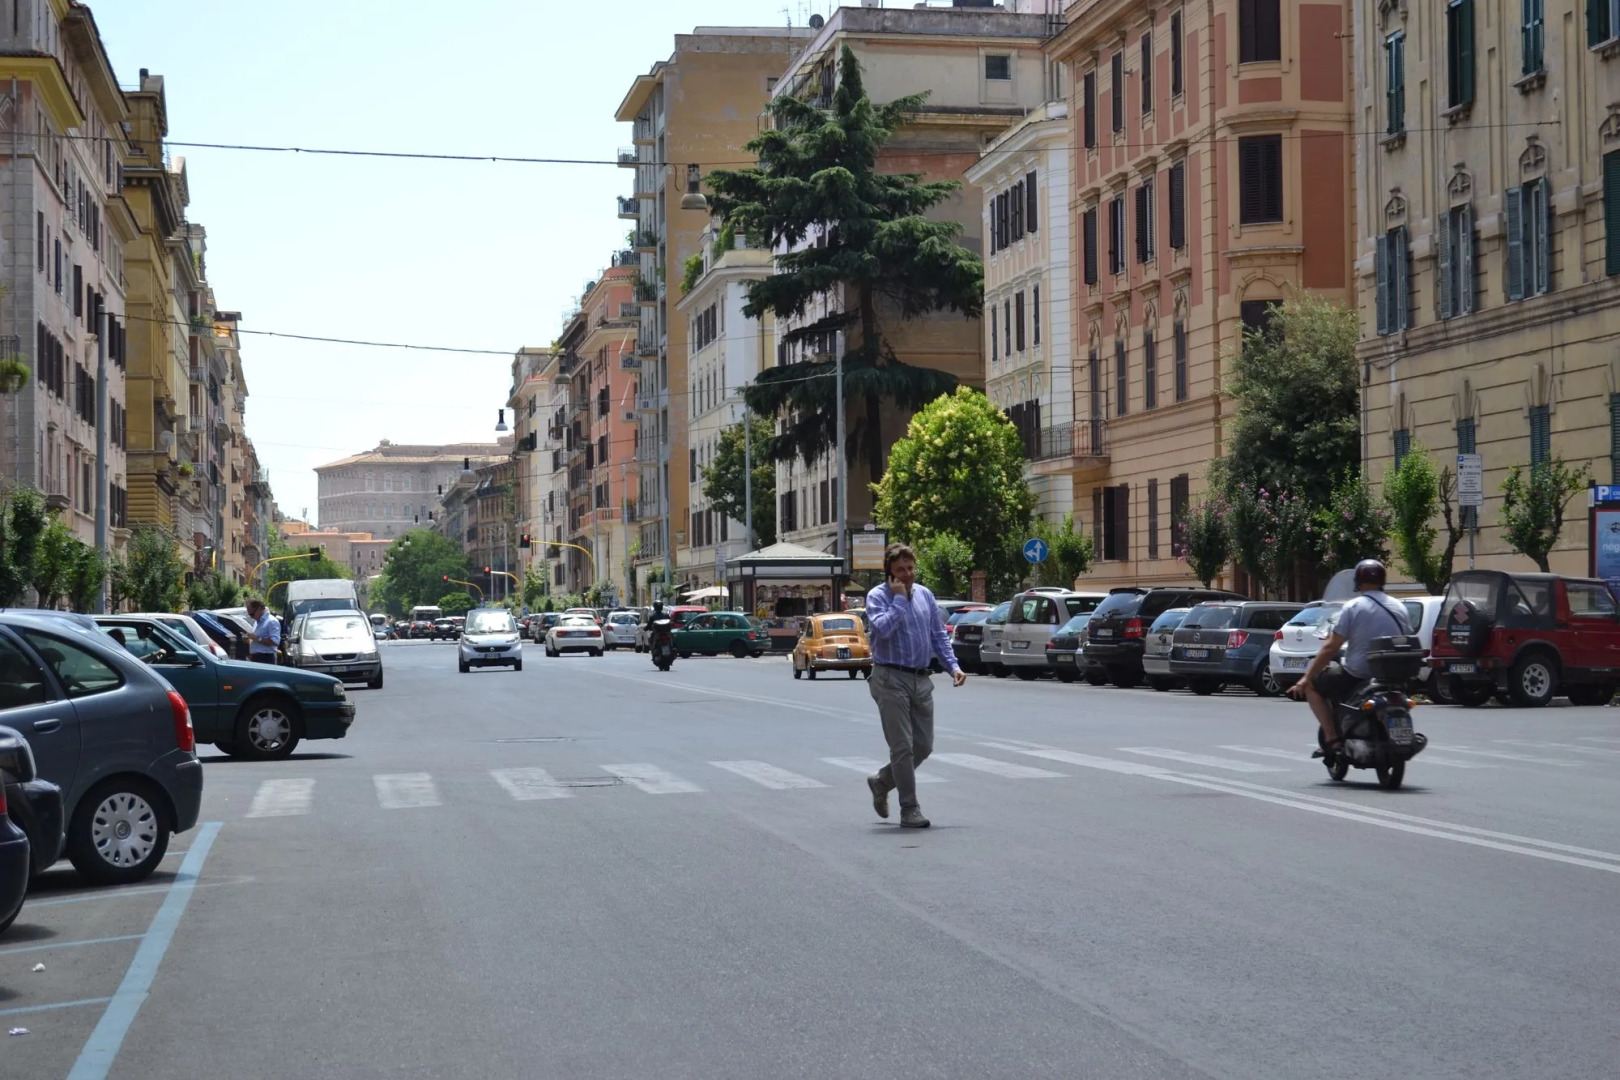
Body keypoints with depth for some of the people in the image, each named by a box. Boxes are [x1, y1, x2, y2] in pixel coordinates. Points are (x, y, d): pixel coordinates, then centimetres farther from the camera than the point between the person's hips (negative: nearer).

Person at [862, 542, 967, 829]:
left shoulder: (924, 595, 11)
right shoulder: (878, 596, -6)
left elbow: (939, 635, 15)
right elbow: (883, 628, -25)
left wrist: (953, 666, 5)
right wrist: (899, 598, -15)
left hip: (921, 680, 6)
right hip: (891, 679, -6)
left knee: (924, 746, 10)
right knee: (903, 747, -4)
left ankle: (882, 782, 31)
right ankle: (909, 810, 2)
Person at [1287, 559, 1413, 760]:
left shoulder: (1353, 607, -9)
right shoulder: (1399, 609, 7)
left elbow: (1331, 648, -11)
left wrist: (1306, 679, -5)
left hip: (1357, 676, -6)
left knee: (1312, 685, 15)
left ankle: (1331, 738, 0)